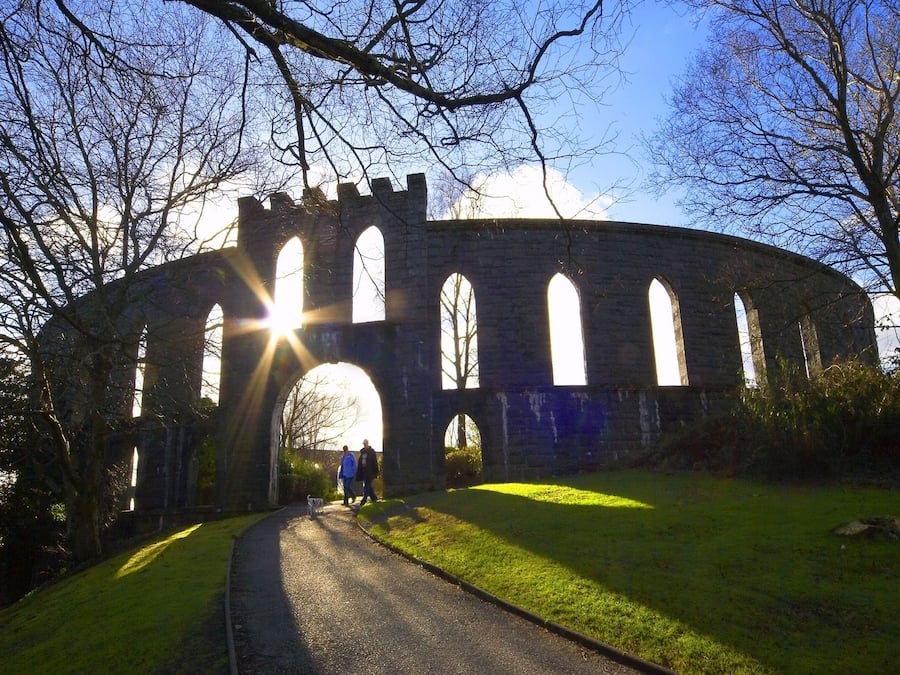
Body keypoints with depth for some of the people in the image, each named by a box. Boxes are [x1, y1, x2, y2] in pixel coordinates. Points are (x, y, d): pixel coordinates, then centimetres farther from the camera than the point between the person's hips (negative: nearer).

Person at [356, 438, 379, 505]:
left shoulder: (372, 452, -6)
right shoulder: (362, 452, 12)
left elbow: (375, 462, -8)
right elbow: (359, 462, 14)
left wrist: (376, 472, -11)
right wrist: (358, 473, 11)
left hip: (369, 471, -7)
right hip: (363, 471, 7)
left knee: (366, 485, -8)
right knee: (368, 485, 12)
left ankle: (364, 499, -7)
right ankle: (374, 497, 23)